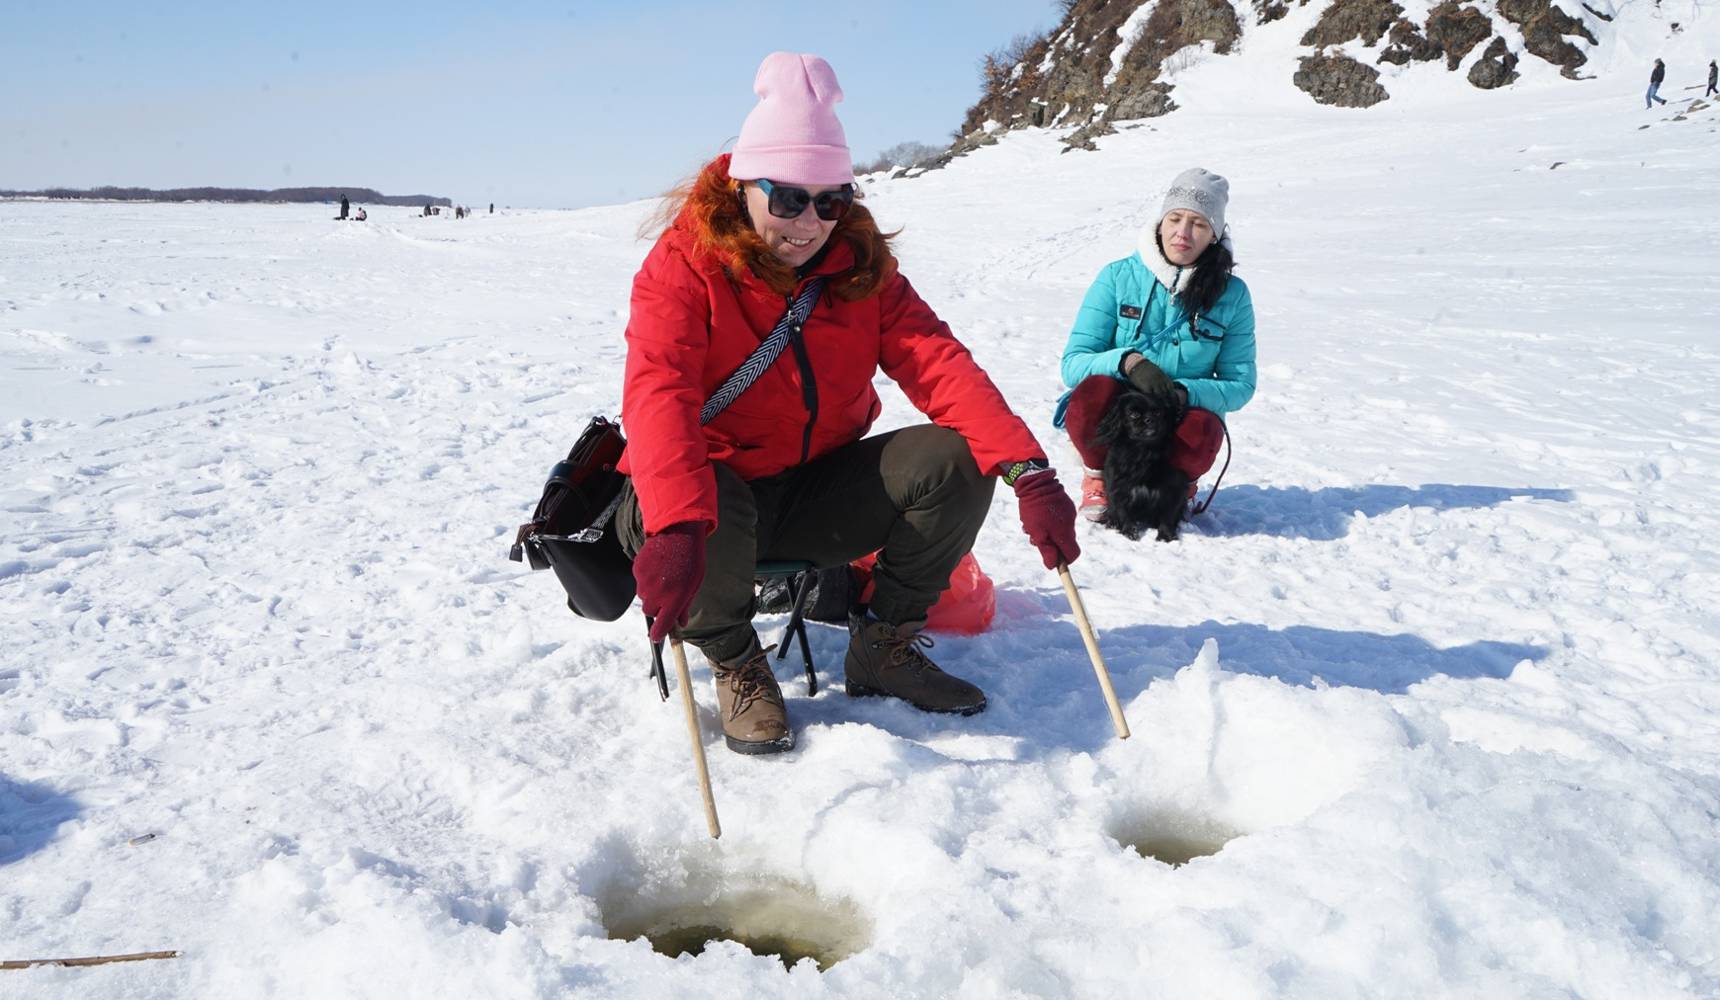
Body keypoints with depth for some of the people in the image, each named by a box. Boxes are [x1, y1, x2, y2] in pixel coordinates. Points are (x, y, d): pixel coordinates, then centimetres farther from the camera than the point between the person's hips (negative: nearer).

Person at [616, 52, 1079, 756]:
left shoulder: (860, 263, -2)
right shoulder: (685, 264, -15)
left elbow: (937, 362, -15)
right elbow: (659, 393, -33)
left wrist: (1029, 472, -31)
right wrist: (675, 526, -52)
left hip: (818, 492, 4)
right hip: (714, 487, -4)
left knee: (954, 459, -18)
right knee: (706, 507, -39)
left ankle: (883, 646, 1)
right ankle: (735, 662, -6)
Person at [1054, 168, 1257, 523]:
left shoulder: (1232, 294, -2)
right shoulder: (1118, 277, -5)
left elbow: (1240, 385, -2)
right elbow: (1073, 363, -9)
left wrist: (1184, 392, -23)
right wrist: (1127, 361, -30)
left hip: (1181, 416, 1)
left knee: (1201, 430, -35)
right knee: (1094, 391, -34)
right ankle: (1099, 476, -2)